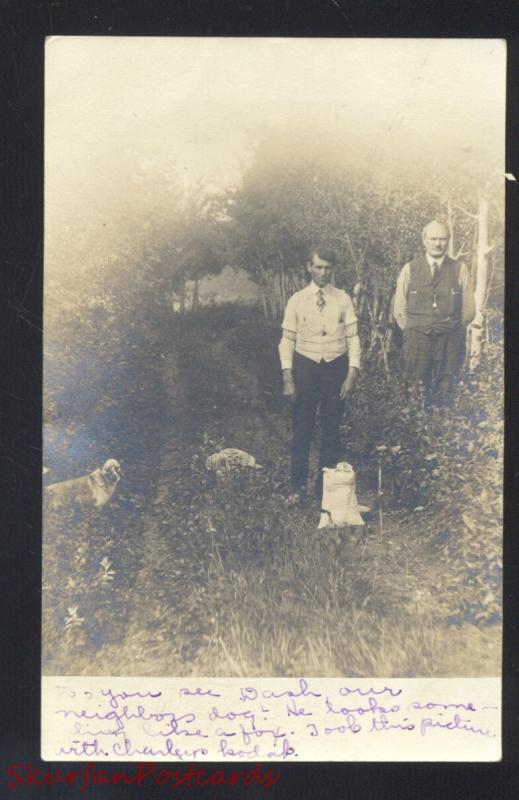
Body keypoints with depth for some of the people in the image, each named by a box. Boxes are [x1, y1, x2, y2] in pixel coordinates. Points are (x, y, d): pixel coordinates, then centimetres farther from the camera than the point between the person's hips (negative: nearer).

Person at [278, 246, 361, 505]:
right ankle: (298, 486, 19)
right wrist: (288, 378, -7)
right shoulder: (297, 300, -2)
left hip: (336, 366, 1)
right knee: (301, 428, 5)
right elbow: (287, 339, -1)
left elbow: (353, 338, 0)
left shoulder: (343, 299, -1)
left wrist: (352, 374, -8)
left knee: (331, 429, 11)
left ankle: (326, 486, 27)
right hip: (305, 366, -1)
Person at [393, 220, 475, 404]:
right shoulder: (409, 269, 4)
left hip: (449, 344, 0)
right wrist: (414, 332, 3)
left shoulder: (460, 269, 3)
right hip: (417, 342, 0)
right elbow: (399, 310, 7)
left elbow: (469, 310, 7)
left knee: (444, 394, 4)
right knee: (418, 392, 2)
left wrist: (450, 330, 4)